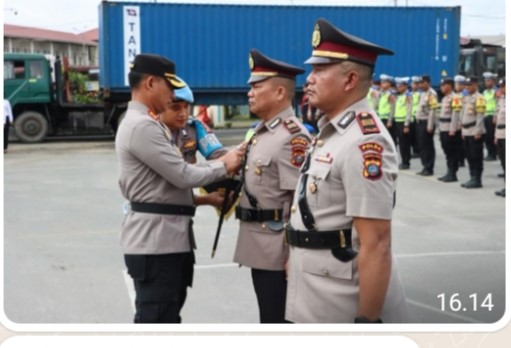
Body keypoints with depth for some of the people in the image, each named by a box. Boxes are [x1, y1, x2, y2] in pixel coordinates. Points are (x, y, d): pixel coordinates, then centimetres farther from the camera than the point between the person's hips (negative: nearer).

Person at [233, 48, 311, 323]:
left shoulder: (293, 137, -19)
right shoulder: (261, 132, 11)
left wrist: (294, 255, -22)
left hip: (279, 250, -9)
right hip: (260, 248, 9)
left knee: (280, 322, 2)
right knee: (269, 318, 20)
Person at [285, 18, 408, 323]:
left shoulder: (363, 141, -21)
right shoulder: (330, 132, 9)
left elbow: (376, 245, -24)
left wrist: (368, 320, -22)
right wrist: (294, 261, 21)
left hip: (344, 306, -9)